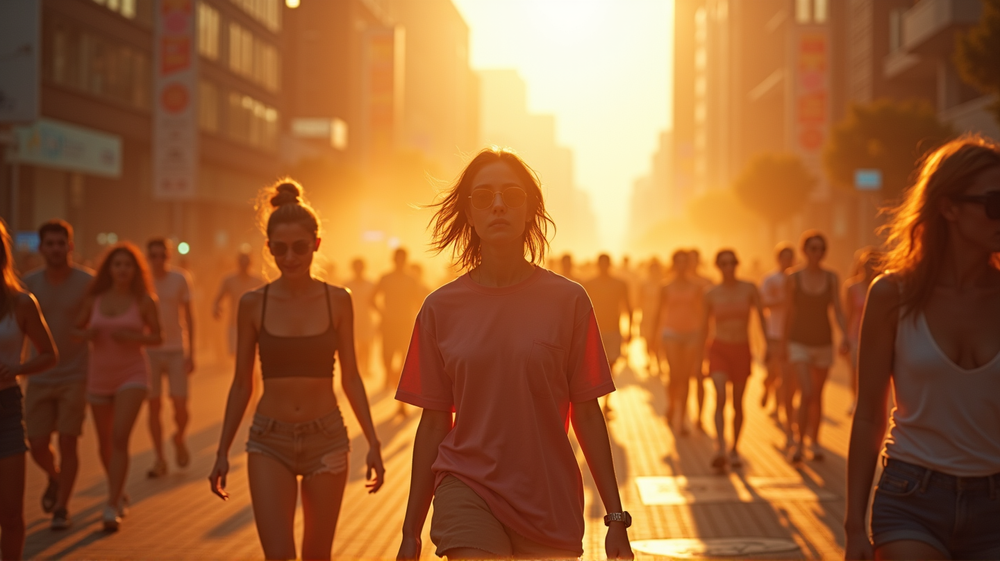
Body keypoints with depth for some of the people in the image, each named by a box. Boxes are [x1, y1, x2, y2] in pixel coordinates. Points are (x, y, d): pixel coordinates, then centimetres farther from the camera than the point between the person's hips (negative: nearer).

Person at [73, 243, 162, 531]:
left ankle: (112, 507, -19)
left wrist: (133, 337, -17)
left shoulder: (144, 301, -6)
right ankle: (118, 492, 40)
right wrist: (86, 334, -13)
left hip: (132, 375, -3)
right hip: (99, 376, 3)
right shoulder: (94, 299, 0)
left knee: (120, 438, -19)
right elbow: (75, 330, 9)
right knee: (105, 442, 15)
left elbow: (158, 337, 1)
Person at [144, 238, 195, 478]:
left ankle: (179, 439, 25)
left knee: (180, 405, -7)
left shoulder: (181, 279, -1)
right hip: (149, 351, 1)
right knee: (154, 406, 1)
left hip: (176, 351, -1)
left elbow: (188, 317, 3)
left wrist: (191, 353, -1)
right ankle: (160, 460, 11)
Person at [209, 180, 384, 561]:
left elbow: (350, 377, 5)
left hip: (327, 438, 1)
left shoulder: (337, 301, -1)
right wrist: (222, 451, 6)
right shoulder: (253, 304, -1)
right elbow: (242, 384, 6)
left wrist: (373, 443, 0)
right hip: (270, 442, -1)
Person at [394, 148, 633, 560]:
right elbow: (434, 422, 6)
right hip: (467, 492, -1)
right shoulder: (441, 308, 1)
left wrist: (616, 518, 0)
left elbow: (586, 414, 1)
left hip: (551, 502, 1)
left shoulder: (567, 300, -1)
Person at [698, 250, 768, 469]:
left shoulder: (749, 289, 0)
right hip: (719, 349, -1)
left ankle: (734, 450, 25)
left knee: (738, 403, 9)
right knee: (720, 397, -21)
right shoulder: (712, 294, 0)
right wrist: (698, 358, 8)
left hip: (742, 350, 1)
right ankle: (720, 449, -31)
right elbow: (704, 327, 8)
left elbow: (762, 319, 0)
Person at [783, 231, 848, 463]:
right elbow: (790, 313, 2)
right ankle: (800, 442, -3)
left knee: (818, 395, 13)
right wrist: (784, 341, 7)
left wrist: (845, 336, -16)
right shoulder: (793, 278, -6)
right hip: (800, 343, -3)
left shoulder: (831, 278, 1)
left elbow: (838, 311, -1)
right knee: (806, 393, -17)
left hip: (824, 343, 3)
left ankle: (815, 440, 29)